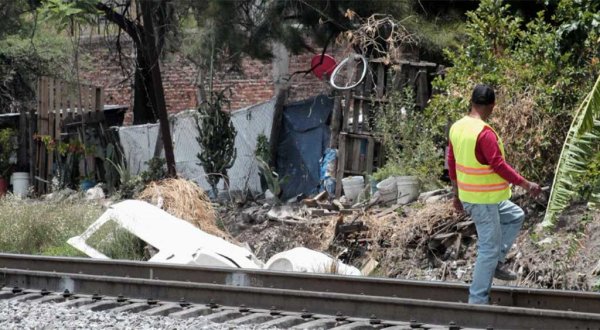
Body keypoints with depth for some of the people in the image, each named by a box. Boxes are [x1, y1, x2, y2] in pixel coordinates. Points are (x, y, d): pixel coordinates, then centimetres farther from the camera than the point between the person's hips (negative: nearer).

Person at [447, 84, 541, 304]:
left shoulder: (457, 128, 3)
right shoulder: (485, 134, -23)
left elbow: (452, 163, 12)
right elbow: (499, 166, -25)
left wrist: (457, 195, 22)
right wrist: (526, 185, -16)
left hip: (468, 196, 9)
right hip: (484, 201, -9)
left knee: (515, 216, 24)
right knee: (489, 248, 1)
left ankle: (497, 263, 19)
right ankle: (478, 300, 5)